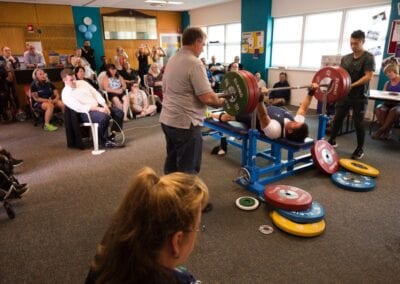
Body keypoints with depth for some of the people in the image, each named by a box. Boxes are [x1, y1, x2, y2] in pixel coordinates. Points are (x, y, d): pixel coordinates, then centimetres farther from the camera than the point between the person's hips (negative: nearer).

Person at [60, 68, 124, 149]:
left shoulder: (82, 82, 12)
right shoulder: (65, 94, -7)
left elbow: (96, 94, 8)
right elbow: (80, 108, -18)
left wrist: (105, 106, -7)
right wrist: (98, 109, -25)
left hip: (98, 106, 7)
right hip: (86, 112, -7)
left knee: (119, 113, -7)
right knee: (104, 117, -35)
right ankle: (104, 140, -14)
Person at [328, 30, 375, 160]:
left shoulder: (368, 58, -6)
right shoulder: (345, 58, 10)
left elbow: (368, 76, -14)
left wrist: (352, 85, -23)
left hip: (359, 96, -5)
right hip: (344, 94, 5)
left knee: (358, 122, 1)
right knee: (337, 118, 10)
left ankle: (360, 149, 12)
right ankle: (332, 140, 26)